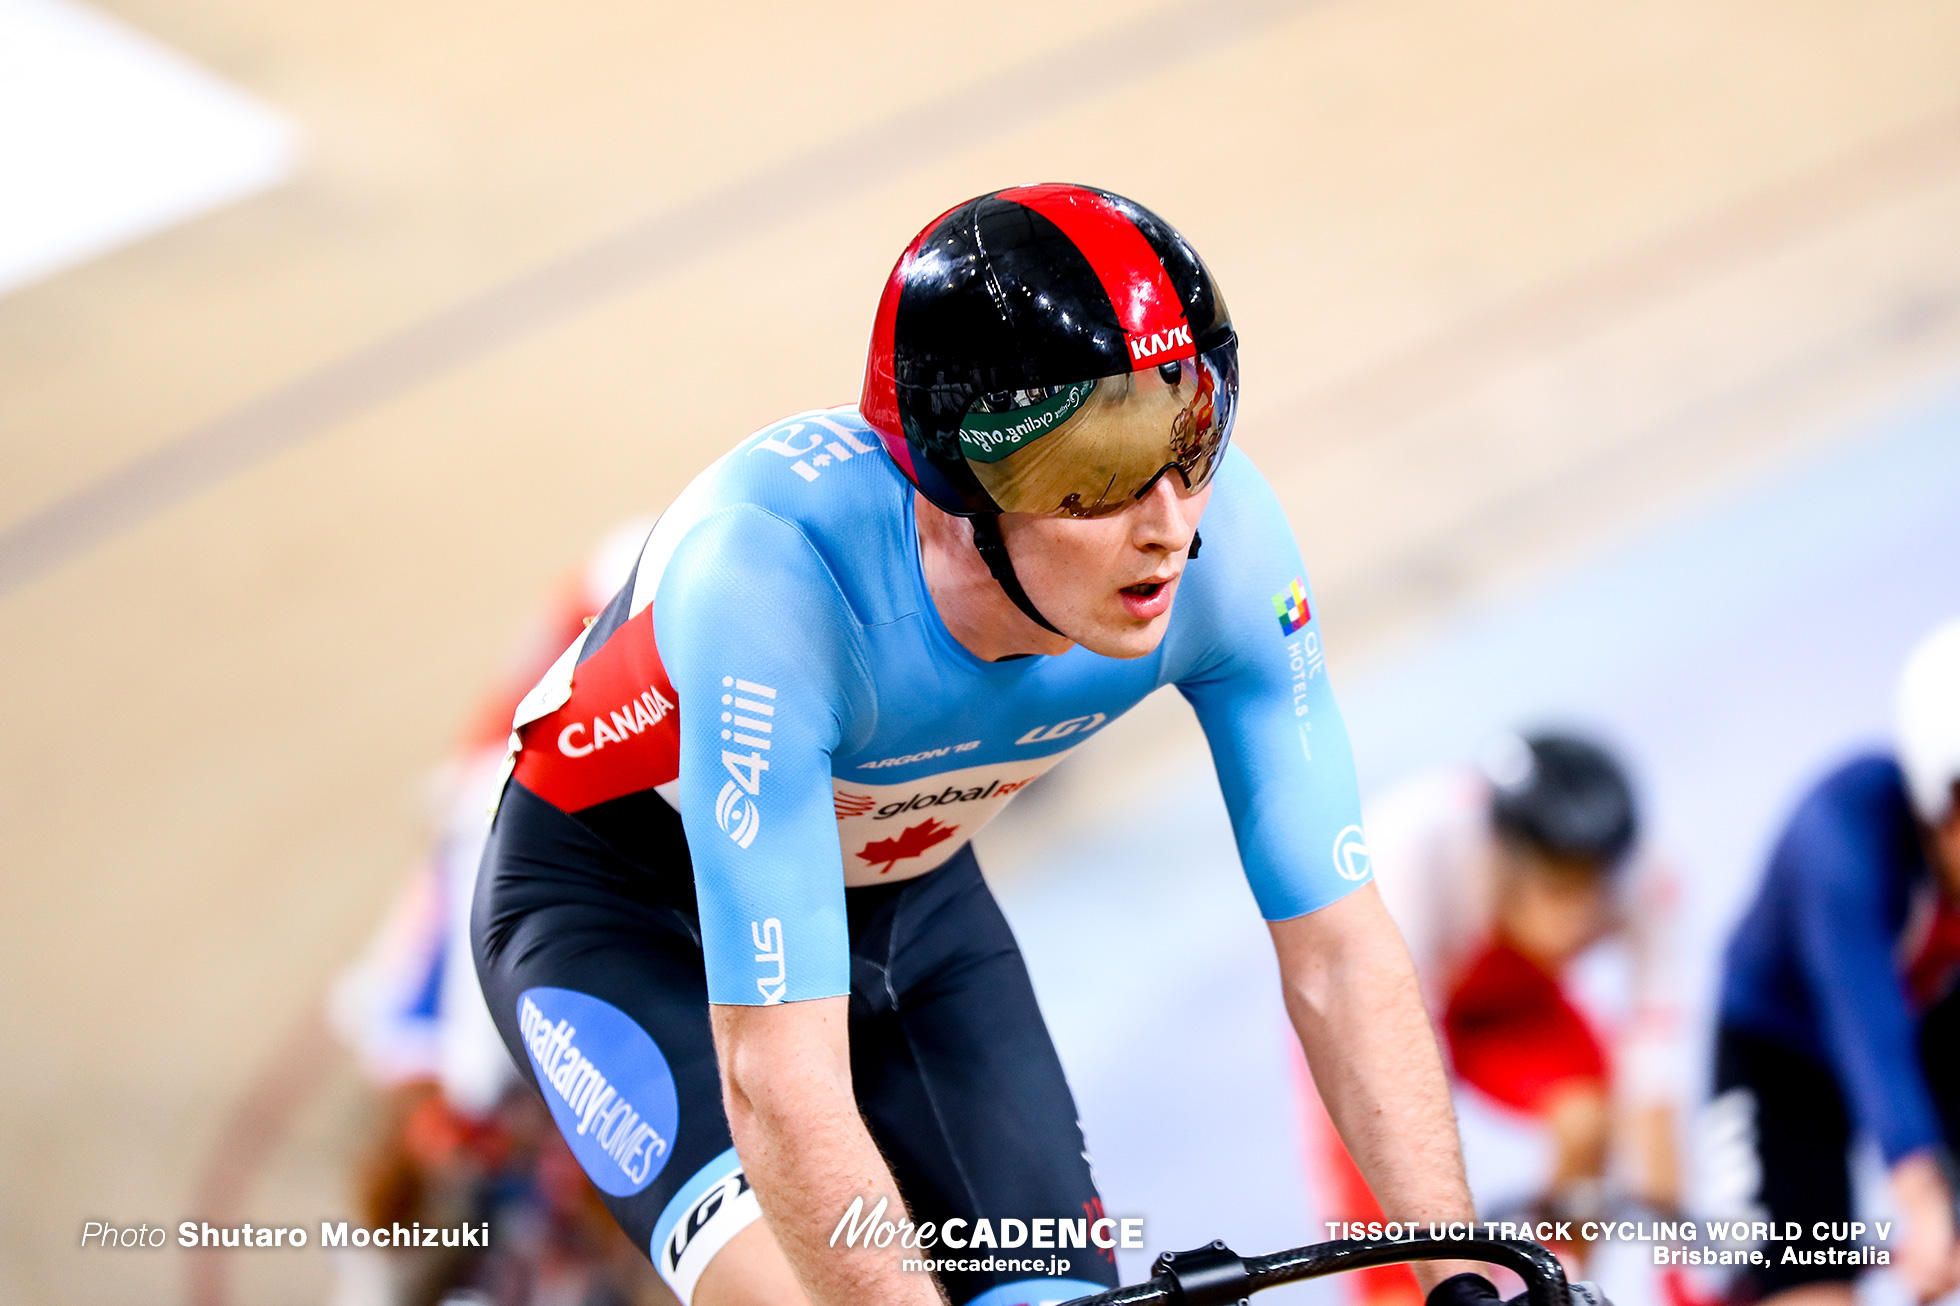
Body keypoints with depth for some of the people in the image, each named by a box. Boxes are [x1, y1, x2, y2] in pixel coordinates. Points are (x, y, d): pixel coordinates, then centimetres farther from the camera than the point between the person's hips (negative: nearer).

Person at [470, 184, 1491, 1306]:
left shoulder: (1224, 532, -27)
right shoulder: (771, 572, -40)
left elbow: (1341, 955, -19)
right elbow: (784, 1089, -42)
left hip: (909, 893, 5)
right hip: (620, 908, -5)